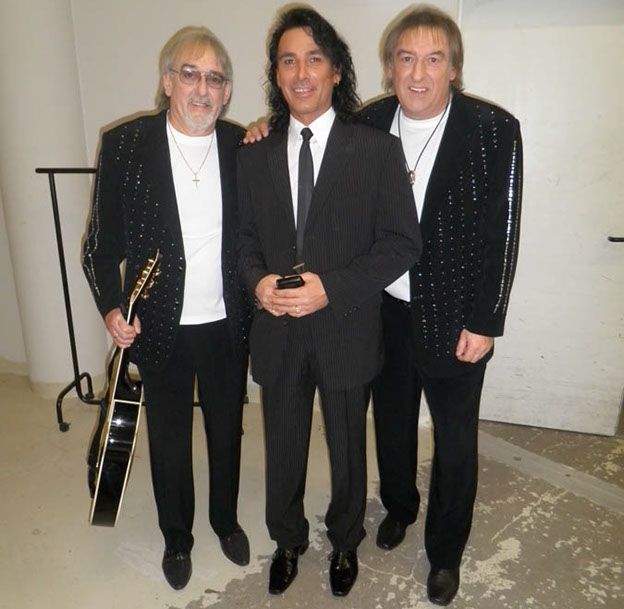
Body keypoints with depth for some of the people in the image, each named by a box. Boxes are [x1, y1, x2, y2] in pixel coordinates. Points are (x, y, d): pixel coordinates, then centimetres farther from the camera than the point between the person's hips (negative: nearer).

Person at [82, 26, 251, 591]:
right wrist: (111, 306, -12)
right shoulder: (125, 145, -8)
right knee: (169, 440, 17)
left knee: (228, 431, 19)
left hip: (228, 326, 2)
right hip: (160, 327, -1)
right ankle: (177, 537, 43)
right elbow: (103, 241, -3)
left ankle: (226, 519, 47)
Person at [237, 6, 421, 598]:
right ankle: (287, 540, 47)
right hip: (277, 332, 3)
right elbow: (244, 237, 9)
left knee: (347, 449, 18)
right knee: (283, 449, 20)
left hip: (347, 331, -2)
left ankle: (345, 542, 47)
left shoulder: (378, 149, -7)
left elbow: (402, 242, -9)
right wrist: (258, 280, -13)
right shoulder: (255, 154, 4)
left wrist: (332, 287, -22)